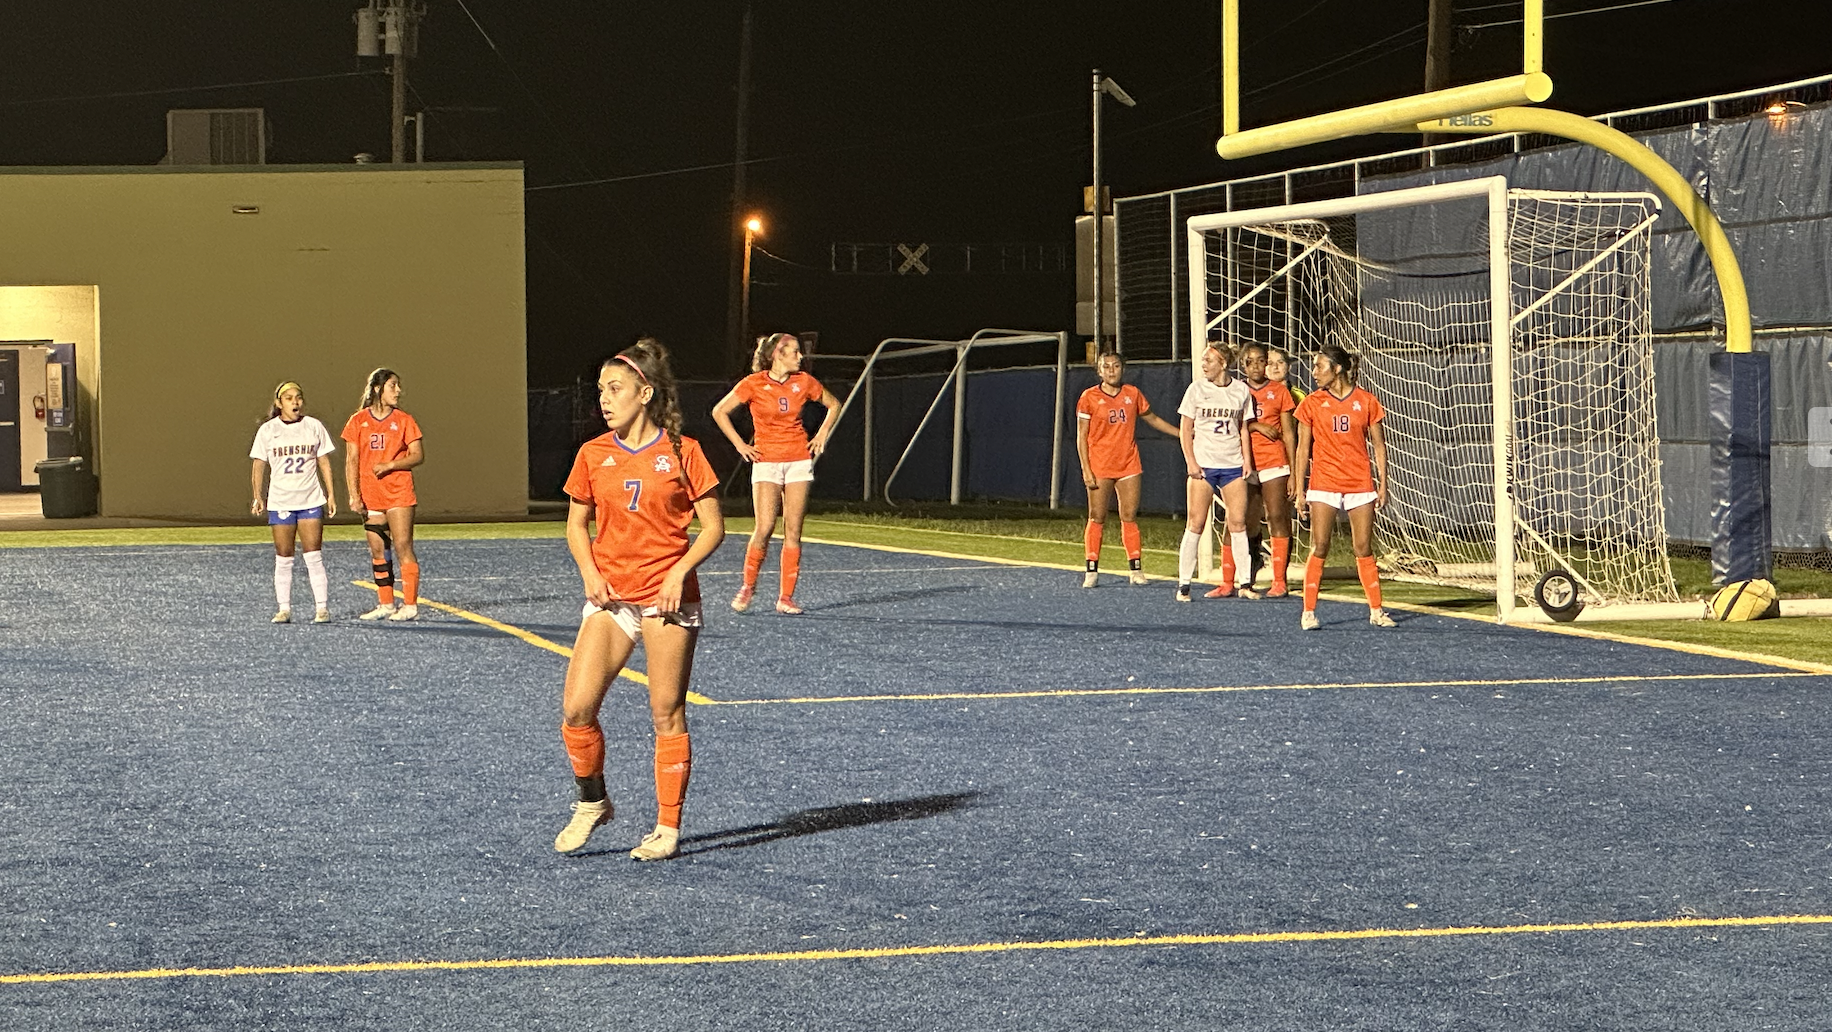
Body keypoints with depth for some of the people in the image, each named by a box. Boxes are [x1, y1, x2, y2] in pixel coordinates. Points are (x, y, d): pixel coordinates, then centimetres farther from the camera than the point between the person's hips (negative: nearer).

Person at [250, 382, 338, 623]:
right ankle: (284, 609, 9)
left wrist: (331, 494, 4)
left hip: (311, 501, 0)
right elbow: (259, 465, 6)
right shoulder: (267, 430, 3)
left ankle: (322, 608, -4)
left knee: (314, 557, -6)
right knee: (283, 559, 3)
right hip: (279, 502, 0)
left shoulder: (314, 427, 4)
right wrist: (258, 496, -3)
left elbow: (324, 462, 9)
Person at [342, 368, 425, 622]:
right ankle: (385, 605, 14)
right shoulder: (359, 421, 5)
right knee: (378, 551, 6)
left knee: (403, 547, -8)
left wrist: (390, 465, -15)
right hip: (370, 496, 2)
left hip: (399, 495, -2)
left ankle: (410, 605, -6)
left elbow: (418, 455, -1)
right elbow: (352, 460, 4)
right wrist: (354, 495, -4)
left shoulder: (403, 420, 2)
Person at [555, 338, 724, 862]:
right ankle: (592, 803, 14)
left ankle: (668, 828, 9)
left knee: (667, 715, 0)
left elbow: (713, 527, 0)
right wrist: (590, 572, -2)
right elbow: (577, 524, 16)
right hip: (610, 597, 3)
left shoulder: (682, 452, -3)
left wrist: (680, 570, -14)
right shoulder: (593, 455, 6)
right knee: (576, 708, -8)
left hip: (668, 597, -3)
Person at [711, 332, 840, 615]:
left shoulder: (804, 382, 4)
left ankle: (786, 597, 3)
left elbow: (834, 405, 20)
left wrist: (822, 435, 10)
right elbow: (719, 412, 0)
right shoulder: (754, 384, -5)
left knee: (793, 531, -2)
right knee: (765, 528, -12)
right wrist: (740, 445, -3)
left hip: (799, 461, 3)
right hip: (767, 462, -3)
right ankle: (748, 586, 9)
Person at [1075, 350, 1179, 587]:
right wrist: (1086, 469, -8)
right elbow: (1081, 436, -1)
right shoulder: (1090, 397, -1)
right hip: (1099, 467, -3)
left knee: (1130, 517, 1)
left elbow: (1153, 419, 23)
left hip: (1129, 465, 3)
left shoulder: (1133, 394, 8)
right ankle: (1092, 570, 2)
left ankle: (1135, 569, 4)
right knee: (1097, 518, -2)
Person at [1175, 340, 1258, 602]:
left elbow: (1243, 428, 14)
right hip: (1203, 465, -2)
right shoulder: (1196, 389, 1)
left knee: (1238, 523, 0)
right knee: (1196, 524, -4)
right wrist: (1191, 461, -6)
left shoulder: (1241, 390, 5)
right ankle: (1184, 584, 0)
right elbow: (1185, 429, 3)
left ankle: (1245, 583, 6)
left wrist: (1247, 460, 5)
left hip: (1233, 465, 2)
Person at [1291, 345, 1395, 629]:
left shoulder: (1366, 401, 3)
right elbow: (1303, 448, 6)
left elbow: (1378, 445, 8)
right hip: (1324, 485, 0)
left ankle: (1376, 611, 11)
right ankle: (1309, 612, -2)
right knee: (1319, 548, -5)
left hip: (1360, 484, 0)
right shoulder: (1312, 403, 4)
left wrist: (1383, 484, 3)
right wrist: (1299, 487, 1)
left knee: (1364, 549, 3)